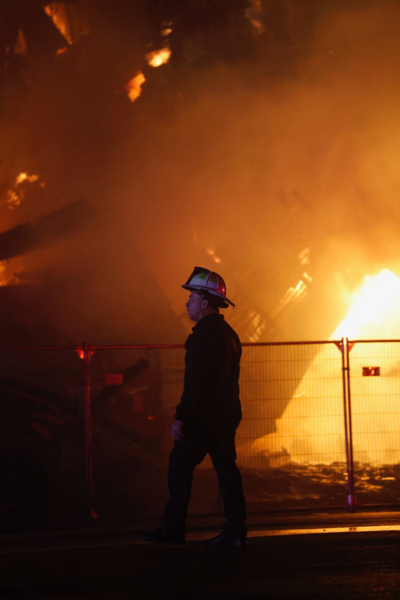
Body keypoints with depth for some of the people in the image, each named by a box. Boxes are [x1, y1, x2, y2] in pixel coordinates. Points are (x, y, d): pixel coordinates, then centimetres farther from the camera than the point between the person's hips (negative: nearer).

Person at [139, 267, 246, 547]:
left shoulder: (203, 334, -15)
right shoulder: (228, 333, 14)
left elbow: (196, 381, -21)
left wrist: (181, 416, -20)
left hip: (204, 416, -9)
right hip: (227, 415, 9)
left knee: (180, 465, -1)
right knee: (226, 467, 8)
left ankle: (173, 529, 2)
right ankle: (236, 530, 7)